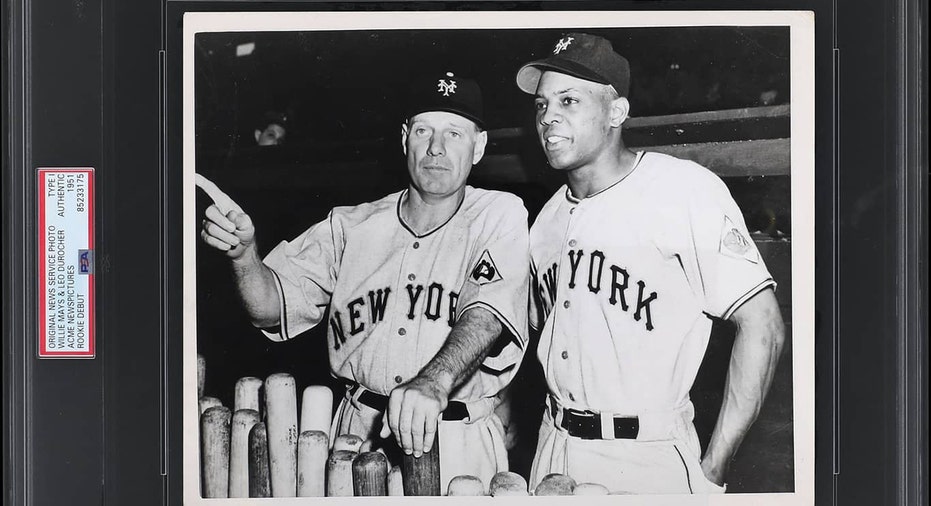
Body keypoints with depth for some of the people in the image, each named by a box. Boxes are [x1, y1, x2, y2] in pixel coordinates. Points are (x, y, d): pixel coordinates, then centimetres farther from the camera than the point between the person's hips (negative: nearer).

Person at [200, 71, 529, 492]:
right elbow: (272, 308, 1)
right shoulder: (349, 228, 6)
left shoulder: (501, 216, -3)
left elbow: (488, 314, -19)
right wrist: (243, 253, -21)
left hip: (458, 442, -2)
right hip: (358, 433, 3)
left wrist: (434, 383, -38)